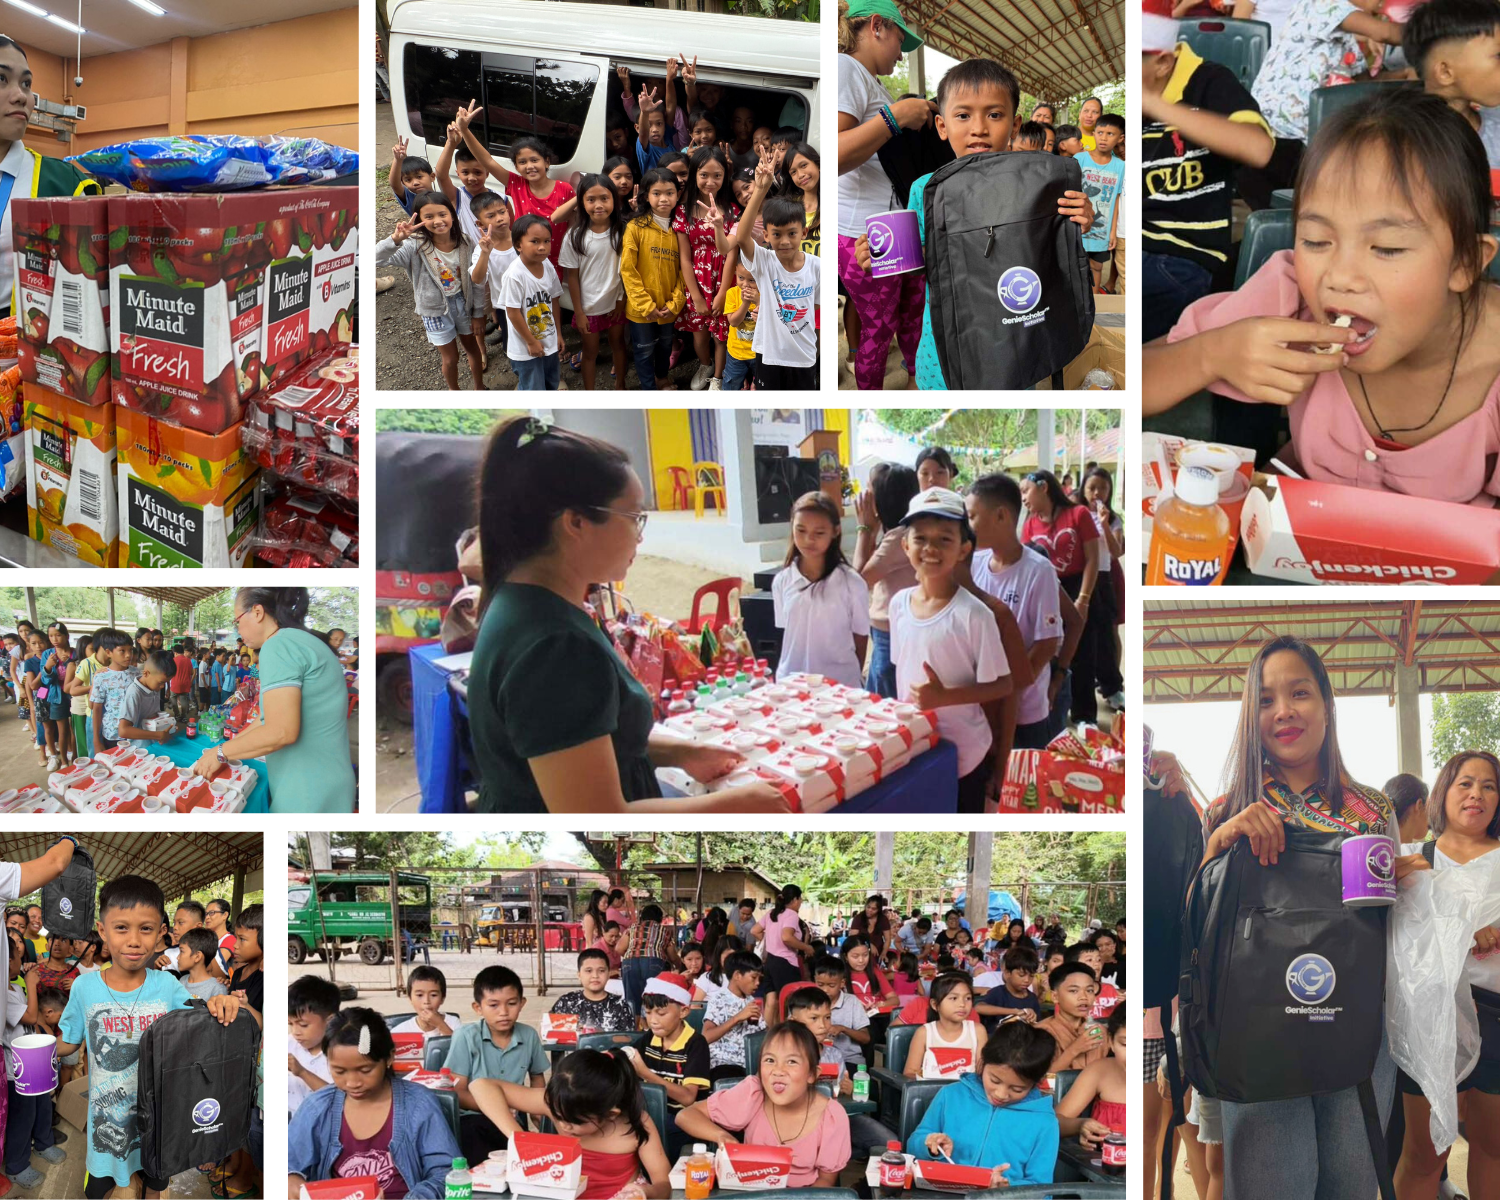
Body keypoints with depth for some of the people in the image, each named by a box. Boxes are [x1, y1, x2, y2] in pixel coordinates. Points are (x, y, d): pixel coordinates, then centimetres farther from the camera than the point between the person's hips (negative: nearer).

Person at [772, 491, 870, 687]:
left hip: (840, 685, -2)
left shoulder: (851, 583, -7)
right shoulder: (782, 582, 2)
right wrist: (781, 680, 10)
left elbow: (860, 638, 1)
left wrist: (853, 681, 5)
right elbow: (784, 634, 10)